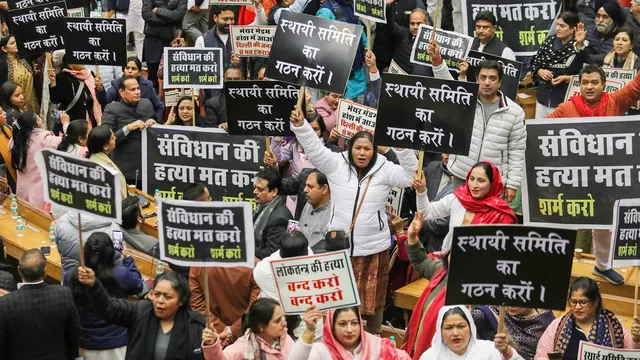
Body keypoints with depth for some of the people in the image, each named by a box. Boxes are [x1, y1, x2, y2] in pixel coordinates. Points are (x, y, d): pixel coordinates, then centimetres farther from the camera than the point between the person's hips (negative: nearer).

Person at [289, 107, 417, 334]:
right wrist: (300, 126, -21)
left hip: (374, 247, 0)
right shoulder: (336, 165, 0)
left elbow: (410, 176, -9)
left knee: (372, 298, 8)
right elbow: (314, 148, -7)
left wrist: (404, 149, -22)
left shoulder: (384, 170, -1)